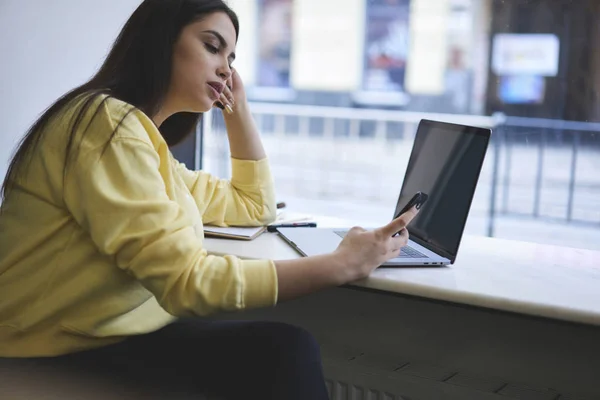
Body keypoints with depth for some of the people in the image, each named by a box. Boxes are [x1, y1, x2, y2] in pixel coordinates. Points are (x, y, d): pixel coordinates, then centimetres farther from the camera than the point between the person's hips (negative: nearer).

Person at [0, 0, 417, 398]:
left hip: (112, 332, 9)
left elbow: (255, 206, 26)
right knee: (283, 353, -18)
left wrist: (238, 109, 15)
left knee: (287, 346, -8)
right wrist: (342, 264, -18)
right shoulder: (109, 122, -17)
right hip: (61, 353, -9)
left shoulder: (147, 137, 15)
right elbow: (187, 282, -23)